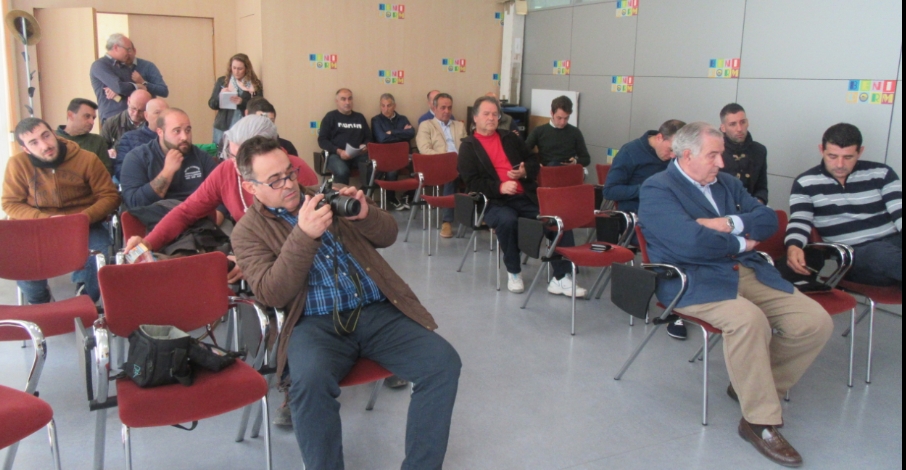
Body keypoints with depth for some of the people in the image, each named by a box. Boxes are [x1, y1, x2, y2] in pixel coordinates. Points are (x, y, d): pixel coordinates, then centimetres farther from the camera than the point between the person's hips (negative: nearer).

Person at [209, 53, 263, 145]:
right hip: (223, 128, 2)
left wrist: (242, 102, -19)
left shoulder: (255, 84, 1)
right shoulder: (222, 81, 6)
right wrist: (220, 96, -13)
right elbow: (211, 104, 7)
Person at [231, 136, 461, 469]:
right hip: (316, 323, -3)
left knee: (443, 362, -18)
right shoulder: (248, 231, 6)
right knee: (310, 380, -36)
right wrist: (304, 235, -21)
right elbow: (271, 295, -10)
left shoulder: (327, 195, 16)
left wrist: (366, 214, -8)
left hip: (378, 311, 4)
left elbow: (388, 235, 15)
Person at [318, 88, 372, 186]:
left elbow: (369, 137, 24)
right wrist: (339, 151, -13)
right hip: (336, 154, -3)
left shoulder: (359, 117, 23)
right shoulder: (330, 117, 10)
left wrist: (365, 146, -1)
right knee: (342, 171, -39)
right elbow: (322, 140, 3)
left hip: (359, 155, 3)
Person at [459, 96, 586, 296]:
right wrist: (500, 187, -19)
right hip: (494, 201, -4)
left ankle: (561, 278, -16)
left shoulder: (510, 138, 22)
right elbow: (472, 182, -4)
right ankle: (514, 273, -15)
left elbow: (534, 161, 23)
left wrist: (525, 171, -1)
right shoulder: (468, 146, 8)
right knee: (507, 220, -38)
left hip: (525, 197, 4)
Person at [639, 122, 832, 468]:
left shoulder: (727, 183, 19)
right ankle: (760, 421, -18)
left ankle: (755, 384, 14)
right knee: (748, 319, -35)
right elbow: (691, 241, -20)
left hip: (748, 272, 8)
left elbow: (768, 219, 10)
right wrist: (739, 243, -4)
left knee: (816, 322, -7)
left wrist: (729, 223, -9)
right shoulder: (657, 190, -5)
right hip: (695, 280, -8)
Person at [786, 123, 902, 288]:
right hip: (852, 255, -1)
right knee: (882, 253, -36)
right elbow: (799, 222, -2)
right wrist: (793, 246, -26)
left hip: (894, 243, 1)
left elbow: (899, 211, 2)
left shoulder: (881, 174, 10)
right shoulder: (806, 183, 6)